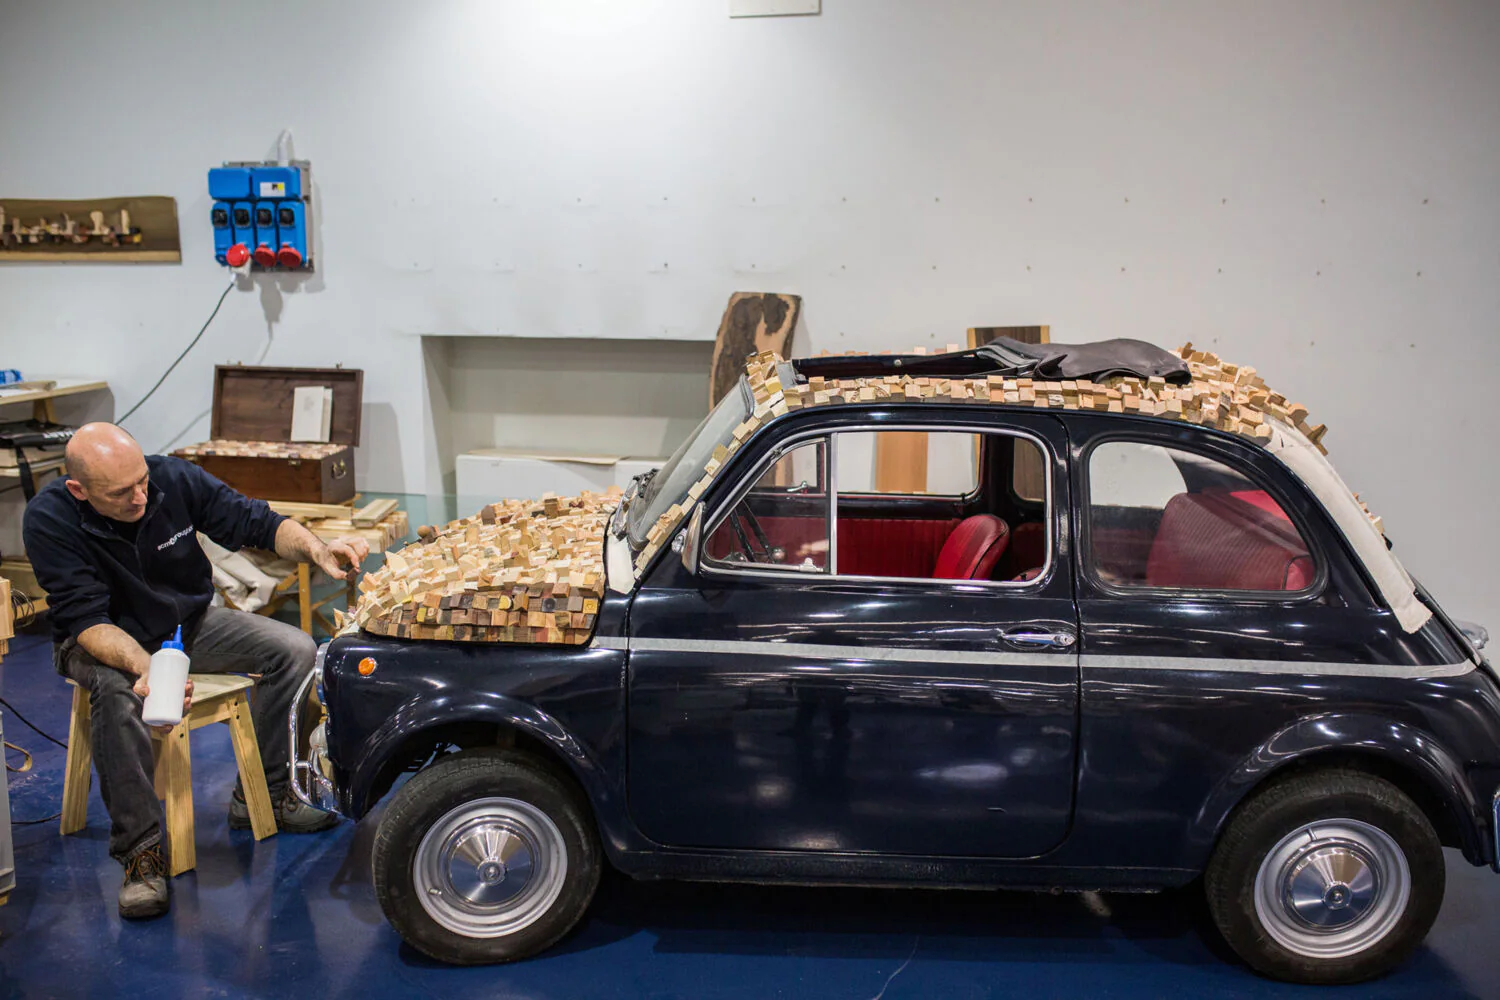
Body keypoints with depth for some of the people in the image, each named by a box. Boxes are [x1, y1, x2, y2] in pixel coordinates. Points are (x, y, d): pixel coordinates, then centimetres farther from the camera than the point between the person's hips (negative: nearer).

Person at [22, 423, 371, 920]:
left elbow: (258, 522, -9)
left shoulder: (174, 478, -18)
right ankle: (140, 850, -24)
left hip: (190, 623, 4)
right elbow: (86, 619, -28)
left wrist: (315, 549, -30)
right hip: (104, 641, -4)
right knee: (117, 693, -38)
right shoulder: (48, 520, -24)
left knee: (296, 649, -13)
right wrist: (143, 667, -47)